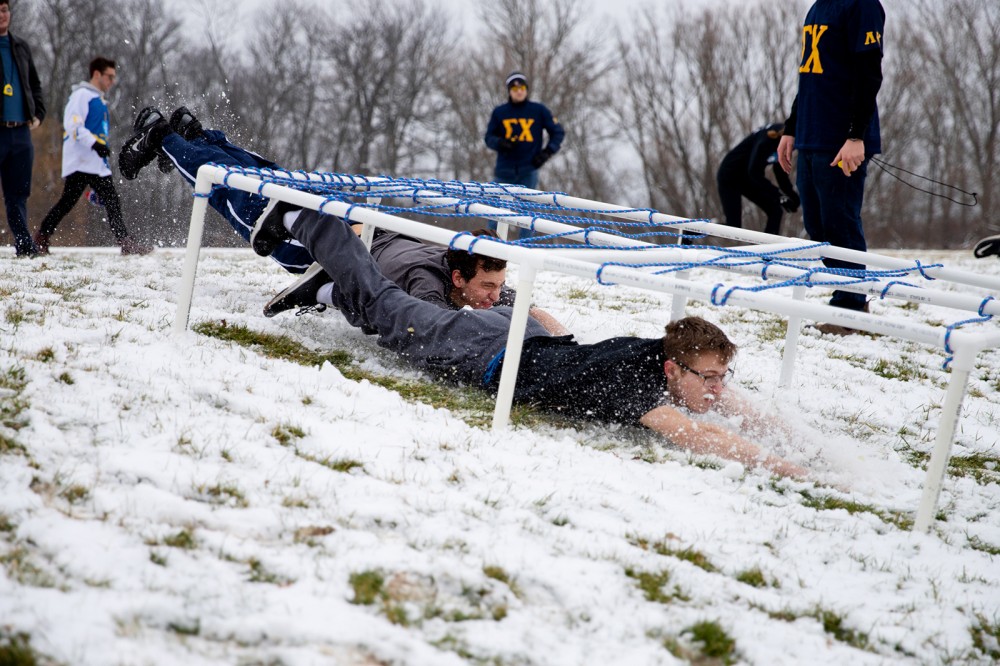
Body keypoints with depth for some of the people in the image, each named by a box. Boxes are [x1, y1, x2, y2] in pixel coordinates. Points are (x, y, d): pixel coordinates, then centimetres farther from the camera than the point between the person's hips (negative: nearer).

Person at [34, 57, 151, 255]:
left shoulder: (99, 100, 23)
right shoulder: (82, 95, -6)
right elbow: (73, 124, -18)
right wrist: (94, 143, -26)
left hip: (98, 164, 9)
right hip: (80, 162, -9)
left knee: (112, 202, 6)